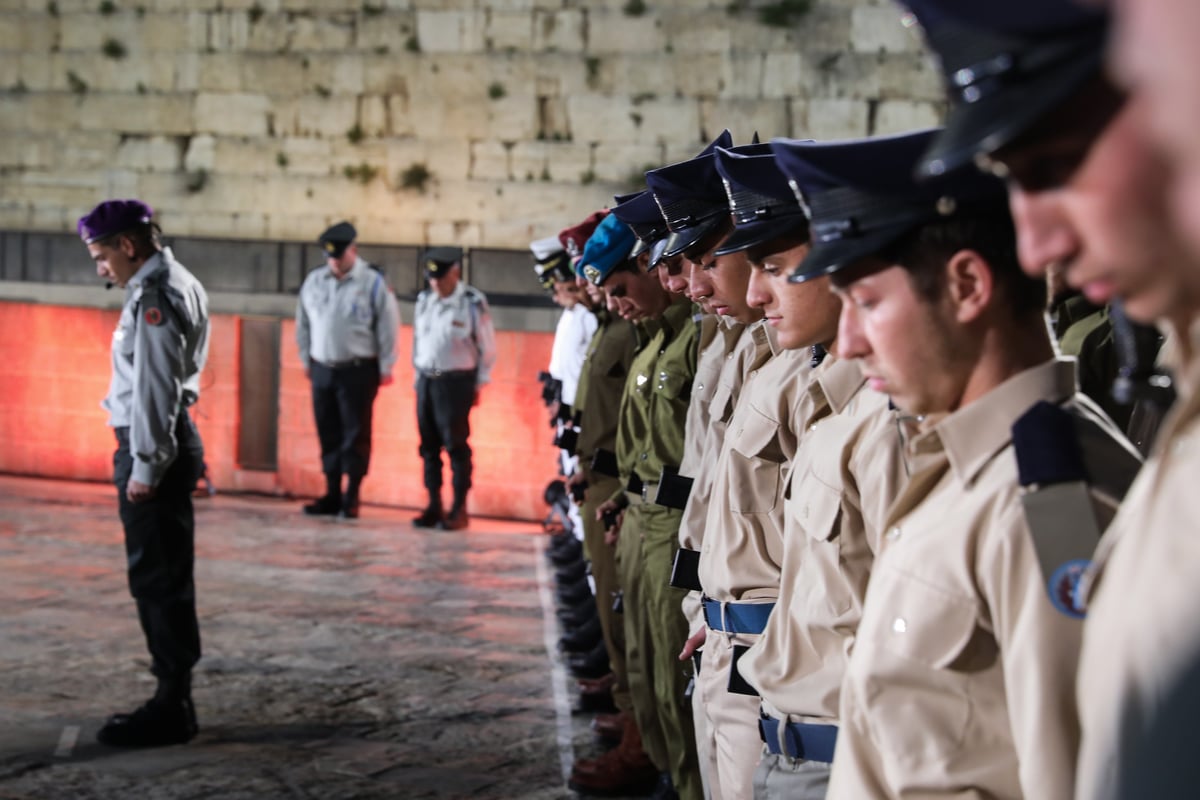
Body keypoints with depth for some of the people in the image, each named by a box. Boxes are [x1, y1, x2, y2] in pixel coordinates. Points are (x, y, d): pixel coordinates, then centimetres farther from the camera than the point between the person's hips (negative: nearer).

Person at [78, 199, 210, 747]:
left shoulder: (155, 296, -15)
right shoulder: (177, 285, 15)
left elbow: (154, 387, -20)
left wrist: (145, 465, -19)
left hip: (154, 449, -10)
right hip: (172, 442, 10)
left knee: (158, 580, -5)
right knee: (163, 579, 14)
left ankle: (171, 709, 0)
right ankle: (172, 700, 21)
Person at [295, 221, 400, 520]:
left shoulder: (373, 283, -7)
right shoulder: (314, 281, 7)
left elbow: (388, 326, -6)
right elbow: (303, 323, 16)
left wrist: (385, 368, -5)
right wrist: (306, 359, 15)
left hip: (358, 371, -5)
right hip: (322, 369, 5)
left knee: (355, 434, -1)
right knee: (328, 434, 10)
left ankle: (351, 498, 6)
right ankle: (332, 495, 19)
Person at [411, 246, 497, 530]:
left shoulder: (473, 303, -9)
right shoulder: (424, 300, 8)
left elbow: (487, 347, -4)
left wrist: (479, 383, -2)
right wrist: (419, 375, 14)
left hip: (456, 381, -5)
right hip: (426, 379, 6)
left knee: (456, 445, -3)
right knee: (429, 446, 8)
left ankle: (459, 510, 5)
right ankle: (433, 506, 17)